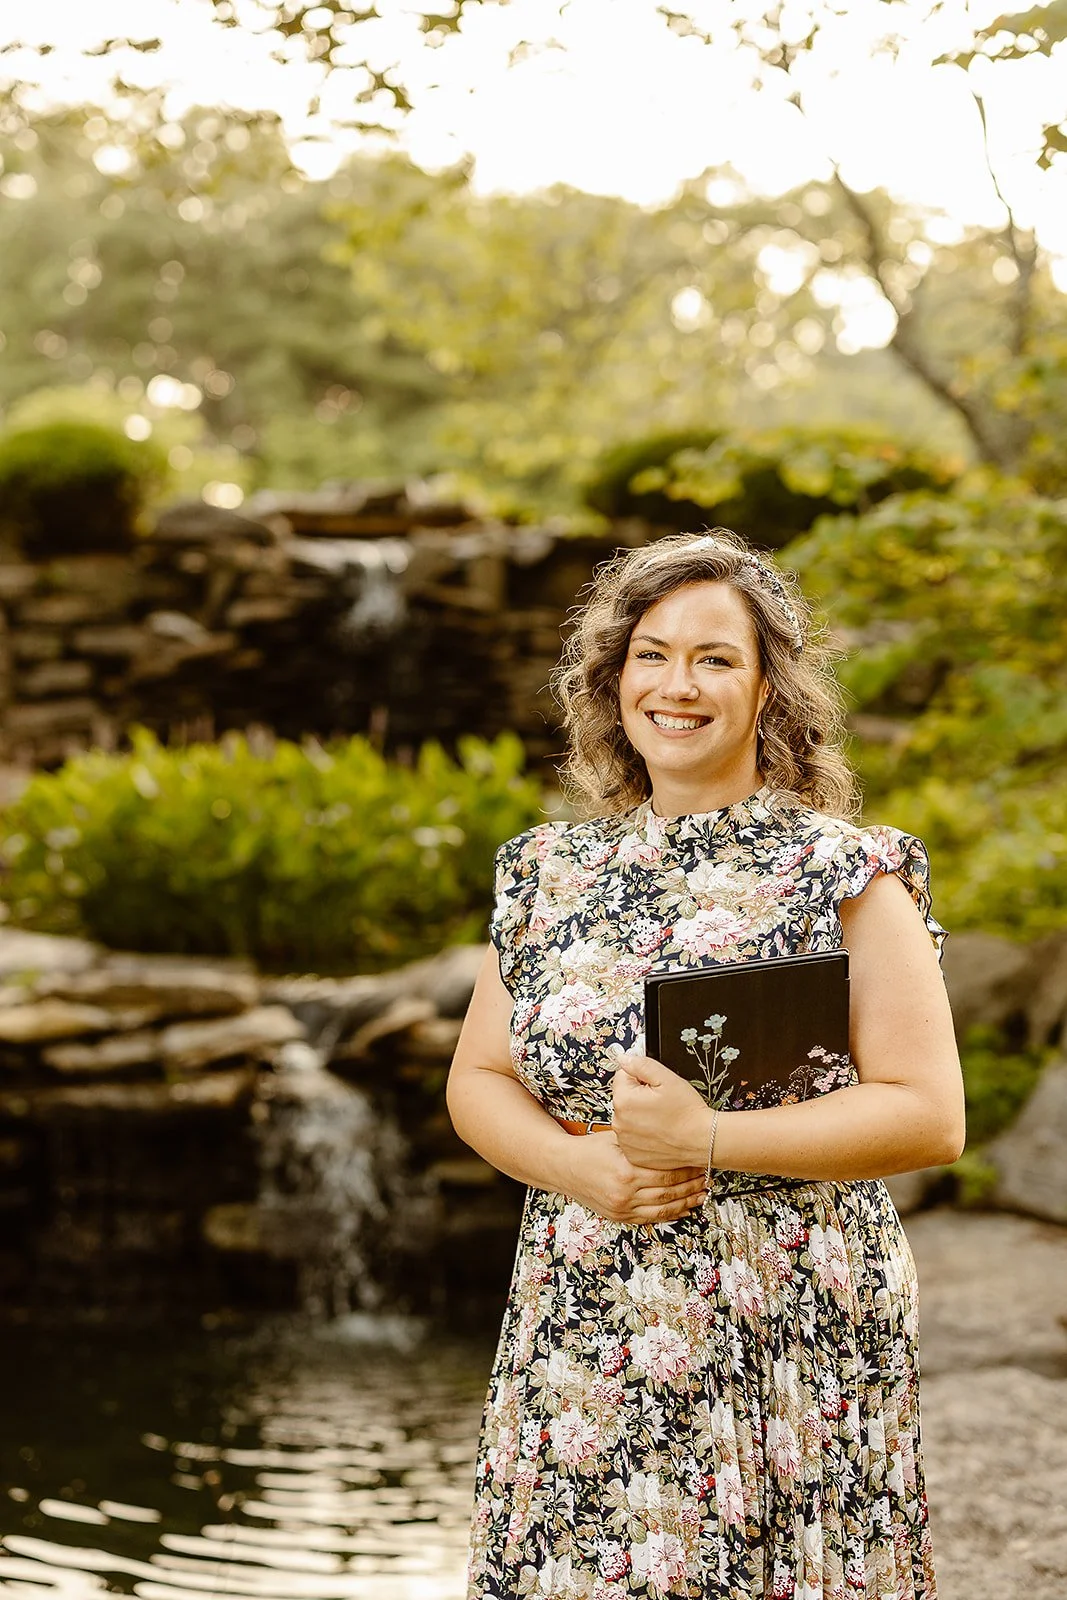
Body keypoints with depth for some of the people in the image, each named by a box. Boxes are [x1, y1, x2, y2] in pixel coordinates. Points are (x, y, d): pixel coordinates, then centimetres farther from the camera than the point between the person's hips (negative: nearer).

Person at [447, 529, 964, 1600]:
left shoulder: (849, 875, -5)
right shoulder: (549, 872, 9)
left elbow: (930, 1116, -9)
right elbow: (478, 1081, 12)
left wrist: (707, 1140, -17)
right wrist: (579, 1164, -9)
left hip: (788, 1345, -3)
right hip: (581, 1351, 4)